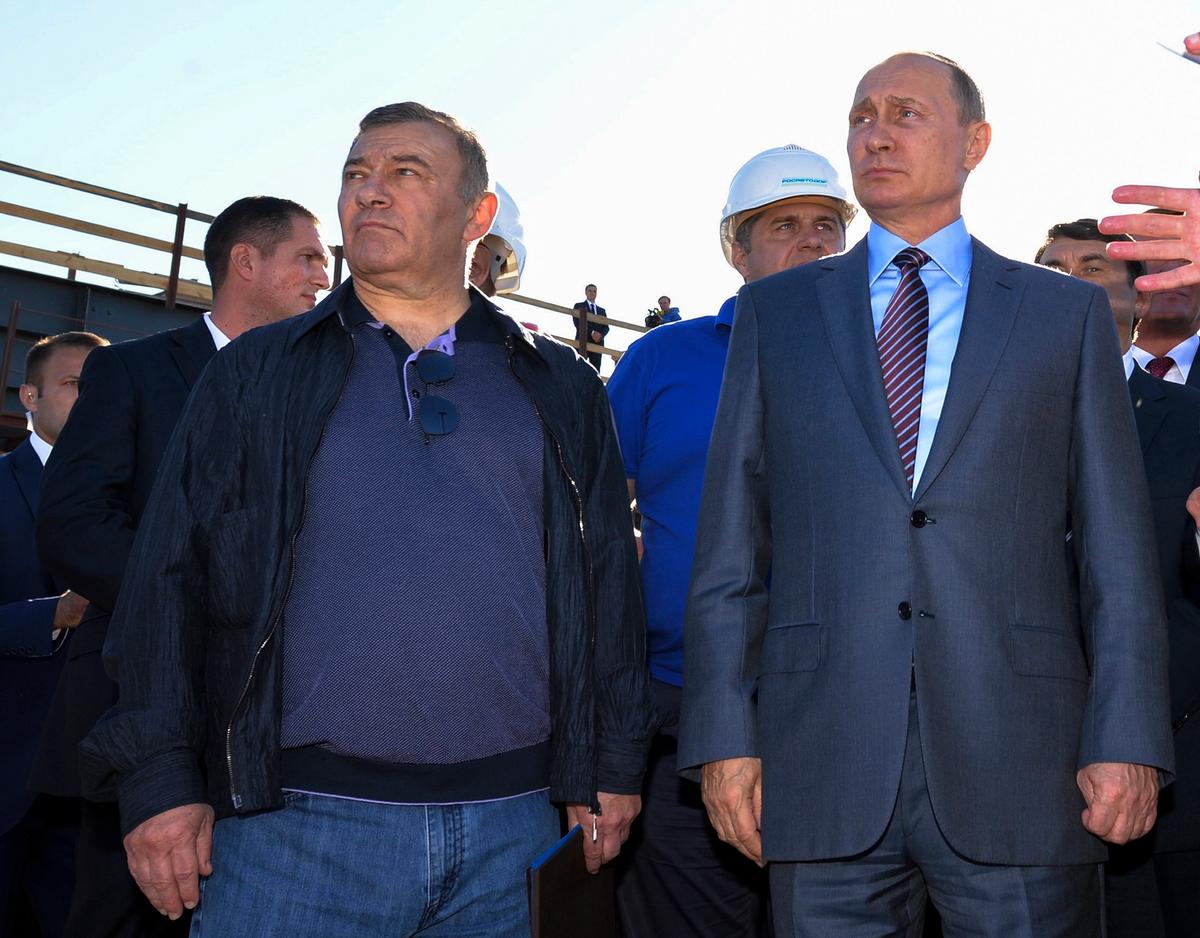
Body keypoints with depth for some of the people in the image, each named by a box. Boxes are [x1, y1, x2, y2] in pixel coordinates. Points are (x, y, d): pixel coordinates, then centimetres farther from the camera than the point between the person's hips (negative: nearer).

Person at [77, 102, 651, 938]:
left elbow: (609, 586, 12)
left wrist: (612, 767, 6)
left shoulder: (559, 389, 13)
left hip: (510, 829, 2)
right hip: (296, 825, -1)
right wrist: (159, 777, -4)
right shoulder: (257, 374, 9)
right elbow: (172, 579, 3)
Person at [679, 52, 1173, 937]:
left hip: (1017, 764, 0)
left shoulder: (1067, 311, 9)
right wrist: (725, 734, -1)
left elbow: (1118, 552, 4)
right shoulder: (774, 311, 11)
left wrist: (1126, 741, -5)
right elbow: (730, 546, 7)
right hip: (823, 763, 1)